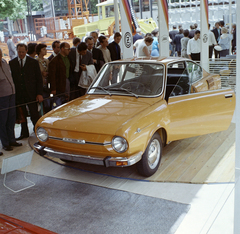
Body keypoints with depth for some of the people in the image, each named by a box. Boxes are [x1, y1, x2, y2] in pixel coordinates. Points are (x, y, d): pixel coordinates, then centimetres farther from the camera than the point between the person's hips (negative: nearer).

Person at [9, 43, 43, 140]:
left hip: (31, 94, -2)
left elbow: (39, 79, 0)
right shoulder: (12, 63, 5)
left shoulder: (33, 62, 0)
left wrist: (39, 94, -7)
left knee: (34, 115, 0)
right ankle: (24, 133, 27)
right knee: (22, 115, 12)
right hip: (18, 95, 2)